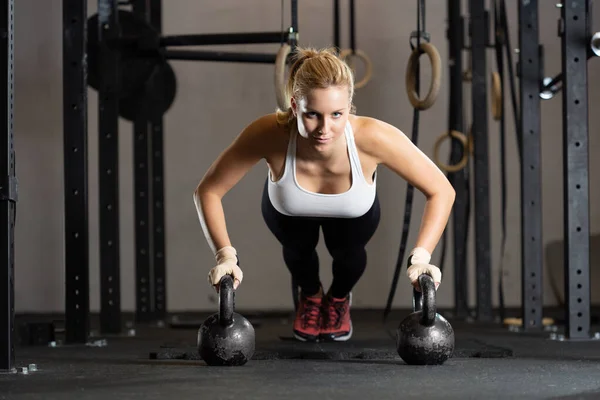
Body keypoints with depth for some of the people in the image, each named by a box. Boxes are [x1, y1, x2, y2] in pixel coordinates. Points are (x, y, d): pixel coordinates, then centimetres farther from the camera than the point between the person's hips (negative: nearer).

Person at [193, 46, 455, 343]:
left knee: (348, 249, -21)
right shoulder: (269, 134, -42)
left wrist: (420, 257, -39)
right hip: (287, 210, 0)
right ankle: (310, 296, 17)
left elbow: (441, 191, -29)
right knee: (297, 245, -21)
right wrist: (226, 255, -38)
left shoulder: (373, 138, -42)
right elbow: (208, 191, -28)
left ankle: (340, 298, 17)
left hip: (354, 212, 0)